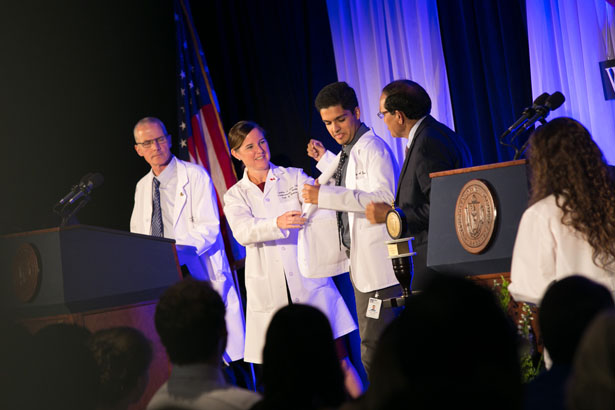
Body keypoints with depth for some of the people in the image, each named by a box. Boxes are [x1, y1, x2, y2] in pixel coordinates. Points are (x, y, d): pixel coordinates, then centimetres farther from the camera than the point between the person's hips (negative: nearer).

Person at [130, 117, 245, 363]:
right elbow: (138, 235, 21)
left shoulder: (195, 176, -2)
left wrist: (176, 251, -24)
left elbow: (209, 227, -11)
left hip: (201, 275, -5)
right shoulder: (142, 187, 17)